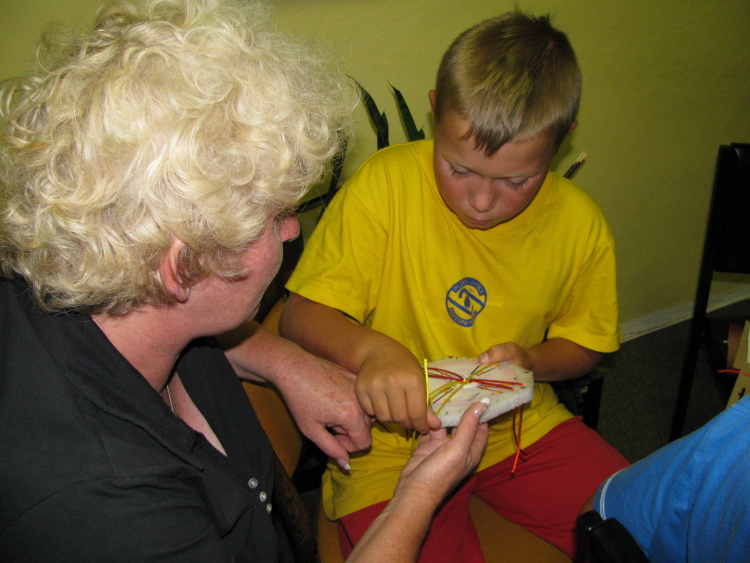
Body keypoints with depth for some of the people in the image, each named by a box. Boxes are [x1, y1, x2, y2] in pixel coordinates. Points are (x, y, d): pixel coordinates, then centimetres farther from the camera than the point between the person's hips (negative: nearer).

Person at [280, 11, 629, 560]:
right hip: (394, 439, -3)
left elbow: (583, 344, 10)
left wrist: (532, 361, -12)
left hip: (522, 429, 4)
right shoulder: (384, 184, -15)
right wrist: (369, 348, -34)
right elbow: (301, 314, -14)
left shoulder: (580, 223, -5)